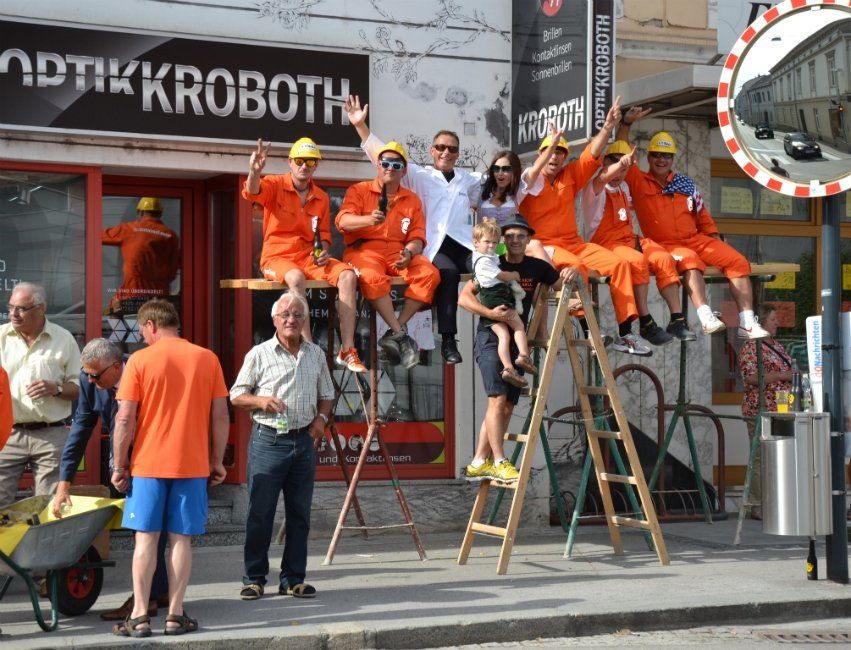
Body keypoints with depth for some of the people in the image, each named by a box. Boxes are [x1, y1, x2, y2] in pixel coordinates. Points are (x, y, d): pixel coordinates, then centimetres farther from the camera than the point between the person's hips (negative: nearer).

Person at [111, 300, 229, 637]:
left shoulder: (140, 360, -4)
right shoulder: (207, 359, 3)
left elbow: (125, 418, -6)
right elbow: (220, 416, 4)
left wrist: (119, 464, 2)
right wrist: (216, 461, 12)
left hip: (148, 464, -1)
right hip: (193, 464, 2)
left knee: (146, 538, 4)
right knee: (181, 539, 5)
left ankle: (139, 616, 4)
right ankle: (175, 615, 6)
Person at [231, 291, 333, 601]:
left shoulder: (316, 354, 12)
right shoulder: (260, 354, 1)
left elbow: (327, 395, 21)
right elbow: (237, 395, 3)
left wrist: (321, 418, 2)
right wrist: (260, 401, -16)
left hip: (304, 442, 4)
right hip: (268, 441, -4)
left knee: (299, 514, 7)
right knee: (260, 512, -2)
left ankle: (293, 578, 15)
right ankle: (254, 579, 7)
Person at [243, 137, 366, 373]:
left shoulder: (322, 198, 13)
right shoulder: (276, 185, -2)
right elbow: (252, 193, -23)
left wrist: (323, 251, -4)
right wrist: (254, 171, -45)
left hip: (309, 257, 5)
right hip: (277, 256, -5)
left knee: (348, 275, -21)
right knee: (296, 277, -39)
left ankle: (347, 350, -22)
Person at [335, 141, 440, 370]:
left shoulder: (412, 200, 19)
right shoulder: (359, 190, 10)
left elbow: (417, 238, 11)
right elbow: (343, 220, -7)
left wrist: (409, 252, -14)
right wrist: (369, 219, -28)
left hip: (398, 252, 3)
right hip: (363, 250, -3)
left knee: (429, 273, -26)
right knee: (373, 277, -38)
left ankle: (395, 332, -23)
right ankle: (401, 335, -30)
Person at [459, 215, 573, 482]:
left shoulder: (537, 267, 8)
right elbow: (464, 297, -10)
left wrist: (570, 275, -11)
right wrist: (490, 313, -25)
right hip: (490, 337, -6)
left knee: (507, 406, 5)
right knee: (498, 399, -18)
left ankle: (478, 464, 10)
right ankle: (499, 462, -15)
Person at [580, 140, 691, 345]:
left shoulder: (623, 187, 21)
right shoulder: (594, 189, -4)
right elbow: (601, 179, -31)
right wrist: (620, 163, -49)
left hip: (629, 238, 7)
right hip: (605, 243, -7)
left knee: (664, 258, -18)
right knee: (638, 261, -35)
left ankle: (677, 322, -19)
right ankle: (646, 324, -30)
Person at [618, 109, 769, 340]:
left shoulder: (686, 184, 17)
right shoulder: (638, 182, 7)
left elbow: (704, 218, 19)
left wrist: (718, 246, 10)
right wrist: (626, 123, -11)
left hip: (696, 240, 5)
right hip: (664, 244, -5)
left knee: (737, 261, -14)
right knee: (690, 259, -38)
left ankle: (747, 324, -20)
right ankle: (706, 318, -50)